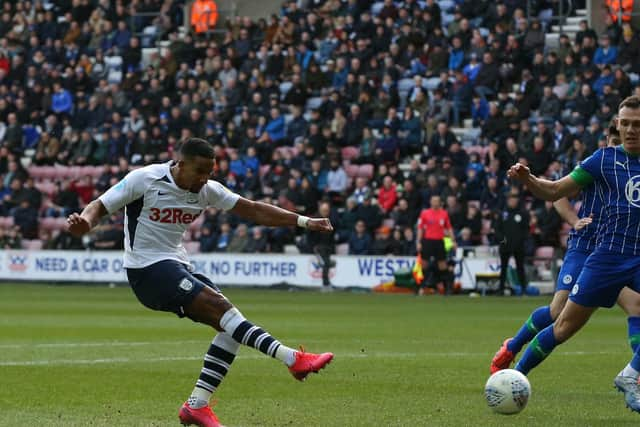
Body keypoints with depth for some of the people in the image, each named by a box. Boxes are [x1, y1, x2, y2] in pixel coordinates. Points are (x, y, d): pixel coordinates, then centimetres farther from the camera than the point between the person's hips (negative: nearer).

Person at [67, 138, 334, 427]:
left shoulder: (206, 190, 4)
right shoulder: (145, 180, -12)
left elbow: (252, 210, 8)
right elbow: (100, 206, -11)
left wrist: (304, 222, 3)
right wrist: (85, 222, -35)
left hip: (177, 267, 8)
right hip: (148, 269, -8)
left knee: (229, 325, -6)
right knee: (219, 305, -22)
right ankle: (293, 359, -29)